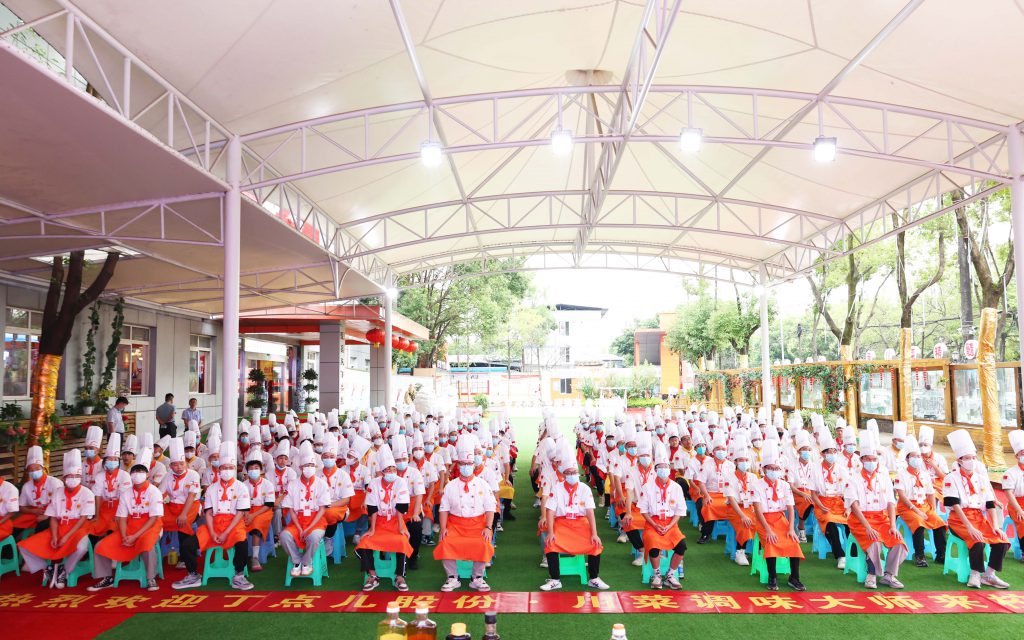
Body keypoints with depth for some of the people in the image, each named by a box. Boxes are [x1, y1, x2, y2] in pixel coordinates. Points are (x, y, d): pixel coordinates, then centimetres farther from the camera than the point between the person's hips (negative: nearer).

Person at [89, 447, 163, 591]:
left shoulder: (154, 492, -9)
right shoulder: (126, 494, 7)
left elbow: (154, 519, -14)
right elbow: (122, 518, 3)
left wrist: (135, 537, -21)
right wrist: (124, 537, -14)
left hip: (149, 527, -6)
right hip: (130, 527, 6)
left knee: (146, 544, -37)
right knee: (101, 547, -6)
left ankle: (151, 579, -21)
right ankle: (107, 579, 13)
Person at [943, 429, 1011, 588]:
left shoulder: (981, 477, 12)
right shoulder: (952, 478, -5)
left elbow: (990, 504, 8)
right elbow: (955, 505, -14)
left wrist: (995, 526, -6)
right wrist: (969, 527, -23)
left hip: (979, 518, 5)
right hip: (959, 520, -5)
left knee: (1002, 541, -18)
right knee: (978, 542, -31)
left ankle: (989, 575, -2)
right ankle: (975, 574, -12)